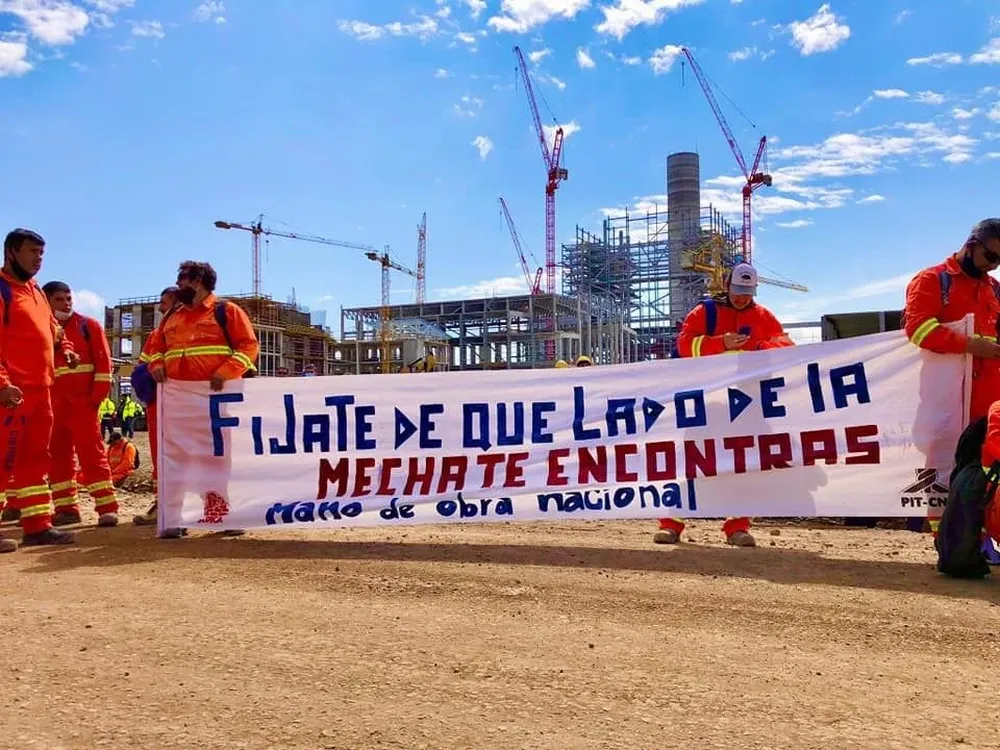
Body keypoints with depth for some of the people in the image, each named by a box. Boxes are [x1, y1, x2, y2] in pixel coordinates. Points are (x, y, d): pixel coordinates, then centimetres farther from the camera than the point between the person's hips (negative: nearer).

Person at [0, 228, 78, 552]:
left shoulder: (35, 291, 19)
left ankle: (38, 526, 18)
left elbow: (52, 329, 28)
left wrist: (65, 348, 8)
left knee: (36, 458, 11)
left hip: (41, 388, 9)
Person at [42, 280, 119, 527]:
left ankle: (107, 507, -7)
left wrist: (98, 394, -11)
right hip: (52, 404, 5)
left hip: (82, 401, -5)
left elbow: (103, 360, -4)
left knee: (92, 452, -7)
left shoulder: (88, 325, 2)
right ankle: (66, 508, 15)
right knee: (58, 456, 7)